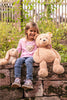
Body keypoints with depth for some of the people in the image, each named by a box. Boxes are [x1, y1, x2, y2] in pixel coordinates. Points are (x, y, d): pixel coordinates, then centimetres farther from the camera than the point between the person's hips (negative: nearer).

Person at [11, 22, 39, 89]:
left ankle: (29, 80, -50)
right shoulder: (22, 40, 20)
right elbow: (18, 50, 21)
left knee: (28, 61, -38)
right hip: (23, 56, 2)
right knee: (18, 60, -33)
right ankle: (17, 79, -45)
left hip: (32, 57, -2)